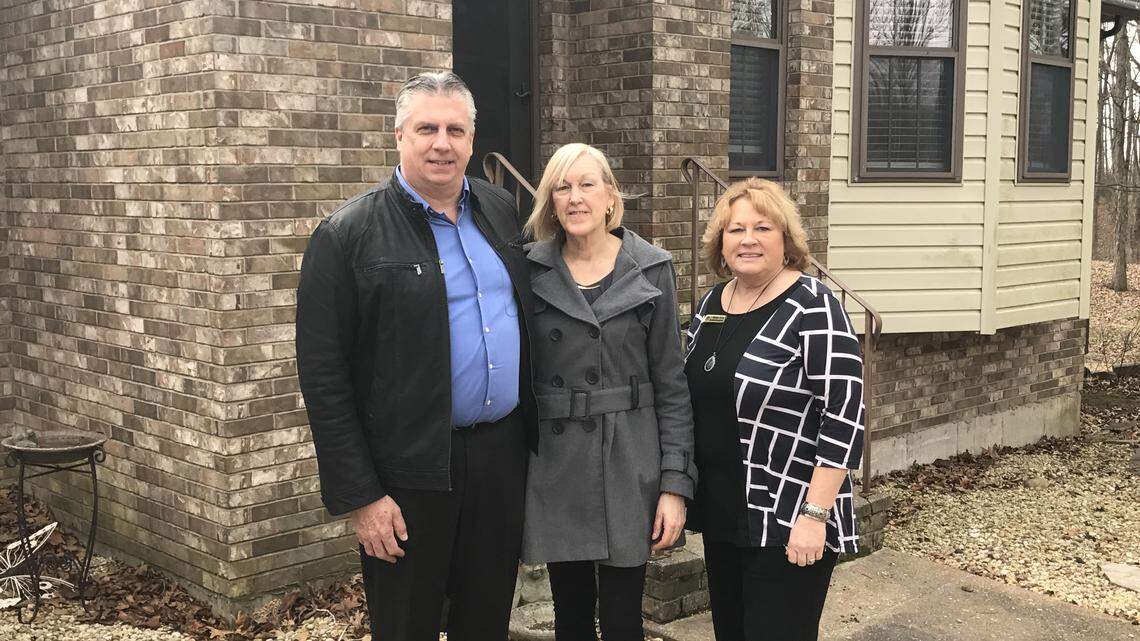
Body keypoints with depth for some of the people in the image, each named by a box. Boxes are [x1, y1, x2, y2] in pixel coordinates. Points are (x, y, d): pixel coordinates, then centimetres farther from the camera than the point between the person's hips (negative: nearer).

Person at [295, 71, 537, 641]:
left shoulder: (500, 211, 8)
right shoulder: (347, 235, -10)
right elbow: (322, 375, -11)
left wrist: (532, 434, 11)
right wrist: (359, 496, -13)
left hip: (505, 455, 5)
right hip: (412, 475, -5)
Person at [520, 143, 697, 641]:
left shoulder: (651, 271, -2)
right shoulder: (531, 272, 1)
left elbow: (672, 384, -2)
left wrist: (675, 483, -7)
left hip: (629, 464, -1)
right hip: (554, 465, 2)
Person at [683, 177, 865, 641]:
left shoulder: (812, 308, -14)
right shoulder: (710, 304, 8)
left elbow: (843, 417, -17)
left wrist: (814, 515, -21)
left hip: (788, 526, -7)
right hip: (721, 516, 7)